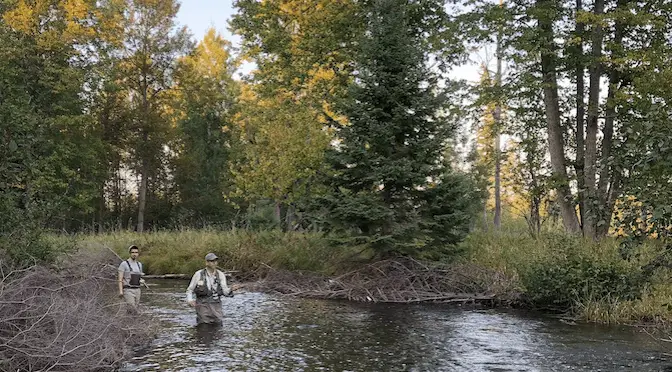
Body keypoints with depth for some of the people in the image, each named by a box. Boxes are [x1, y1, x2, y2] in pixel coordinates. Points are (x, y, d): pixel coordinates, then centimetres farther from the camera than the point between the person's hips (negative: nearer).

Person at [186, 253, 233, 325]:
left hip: (216, 306, 2)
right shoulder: (198, 274, -5)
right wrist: (190, 300, -16)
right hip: (203, 305, -2)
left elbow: (225, 290, -9)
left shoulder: (220, 275, 1)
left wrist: (229, 291, -32)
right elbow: (189, 290, 3)